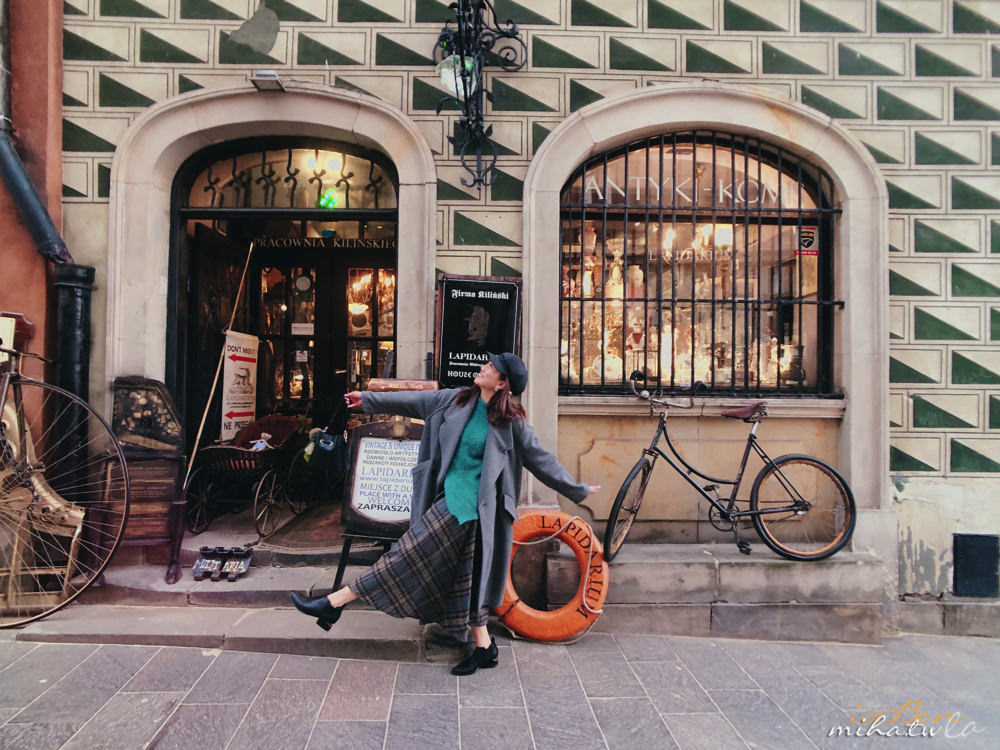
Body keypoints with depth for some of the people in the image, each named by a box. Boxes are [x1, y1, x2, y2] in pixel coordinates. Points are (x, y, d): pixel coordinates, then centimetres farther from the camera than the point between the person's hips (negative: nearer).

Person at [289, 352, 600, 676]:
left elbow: (541, 459, 4)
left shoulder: (510, 422, -5)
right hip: (449, 499, 6)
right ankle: (484, 648, 22)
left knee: (409, 555, -6)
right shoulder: (456, 399, 8)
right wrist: (367, 398, 21)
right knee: (464, 579, 11)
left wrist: (578, 490, 10)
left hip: (468, 506, -6)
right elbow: (413, 401, 16)